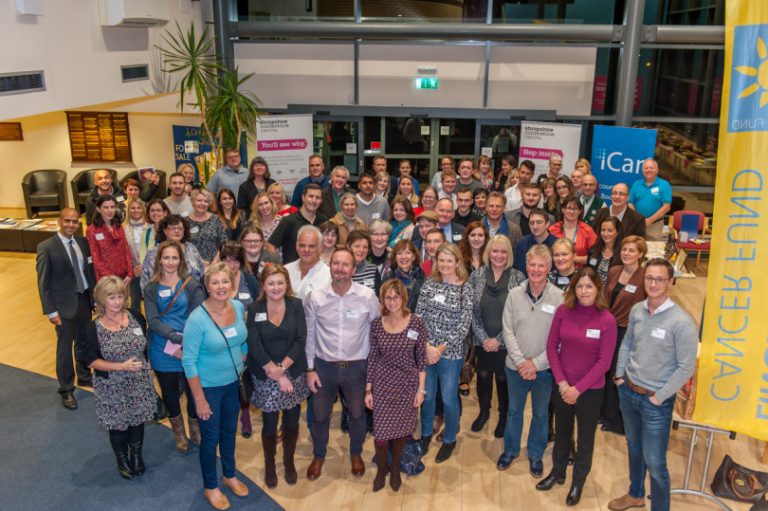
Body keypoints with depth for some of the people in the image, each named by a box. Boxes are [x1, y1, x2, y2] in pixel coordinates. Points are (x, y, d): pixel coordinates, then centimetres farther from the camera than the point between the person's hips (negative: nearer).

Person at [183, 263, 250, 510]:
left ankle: (230, 475, 46)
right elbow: (188, 362, -20)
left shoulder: (239, 307, -8)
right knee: (210, 437, 12)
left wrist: (241, 365, 8)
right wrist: (199, 399, -17)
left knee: (229, 431, 23)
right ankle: (210, 487, 35)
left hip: (233, 383, 5)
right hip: (209, 387, -5)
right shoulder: (197, 319, -25)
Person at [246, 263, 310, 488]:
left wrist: (281, 367, -17)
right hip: (265, 377, -1)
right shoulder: (254, 310, -7)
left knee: (292, 421, 12)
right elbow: (255, 347, -12)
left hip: (294, 373, 1)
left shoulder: (296, 305, -4)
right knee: (269, 423, 6)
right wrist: (276, 374, -16)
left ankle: (289, 461, 35)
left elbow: (300, 341, -8)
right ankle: (269, 464, 30)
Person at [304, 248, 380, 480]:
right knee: (320, 415, 16)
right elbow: (309, 335, 0)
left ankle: (356, 454, 45)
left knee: (357, 414, 19)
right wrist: (310, 368, 0)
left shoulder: (368, 297, -12)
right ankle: (318, 455, 42)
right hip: (324, 366, 1)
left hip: (356, 366, 0)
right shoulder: (315, 297, -10)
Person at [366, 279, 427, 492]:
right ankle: (381, 469, 32)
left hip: (407, 384, 0)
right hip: (382, 384, 1)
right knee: (381, 431, 4)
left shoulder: (416, 323, -9)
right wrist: (368, 389, 2)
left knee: (401, 429, 12)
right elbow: (372, 359, 1)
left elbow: (421, 358, -3)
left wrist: (421, 389, -4)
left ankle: (395, 468, 38)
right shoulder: (377, 324, -5)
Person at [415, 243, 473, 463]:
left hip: (451, 353, -2)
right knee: (426, 395, 14)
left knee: (449, 399, 9)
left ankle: (449, 440, 30)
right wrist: (427, 346, -12)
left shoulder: (465, 289, -6)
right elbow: (419, 317, -2)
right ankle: (426, 434, 37)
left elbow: (464, 325, -10)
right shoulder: (429, 284, 1)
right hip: (425, 350, 2)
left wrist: (441, 348, -13)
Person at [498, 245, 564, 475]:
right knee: (514, 410, 19)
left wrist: (535, 363, -15)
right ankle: (510, 450, 39)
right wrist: (521, 361, -13)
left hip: (544, 368, -1)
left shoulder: (559, 297, -12)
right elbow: (508, 331, -5)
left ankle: (536, 455, 36)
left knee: (540, 413, 16)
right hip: (515, 366, 2)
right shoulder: (514, 294, -6)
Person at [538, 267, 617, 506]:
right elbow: (552, 346, -4)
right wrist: (561, 382, -10)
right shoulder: (563, 311, -9)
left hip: (591, 389, -2)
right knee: (562, 431, 21)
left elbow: (604, 362, -14)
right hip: (563, 386, 2)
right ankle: (557, 472, 41)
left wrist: (578, 388, -16)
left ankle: (578, 481, 35)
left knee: (585, 436, 16)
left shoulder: (607, 320, -16)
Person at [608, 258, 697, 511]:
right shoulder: (637, 310, -3)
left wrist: (659, 397, -13)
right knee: (633, 447, 24)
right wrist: (620, 375, 7)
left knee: (655, 462, 2)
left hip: (656, 401, -6)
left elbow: (686, 367, -16)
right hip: (628, 391, 6)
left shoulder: (681, 322, -21)